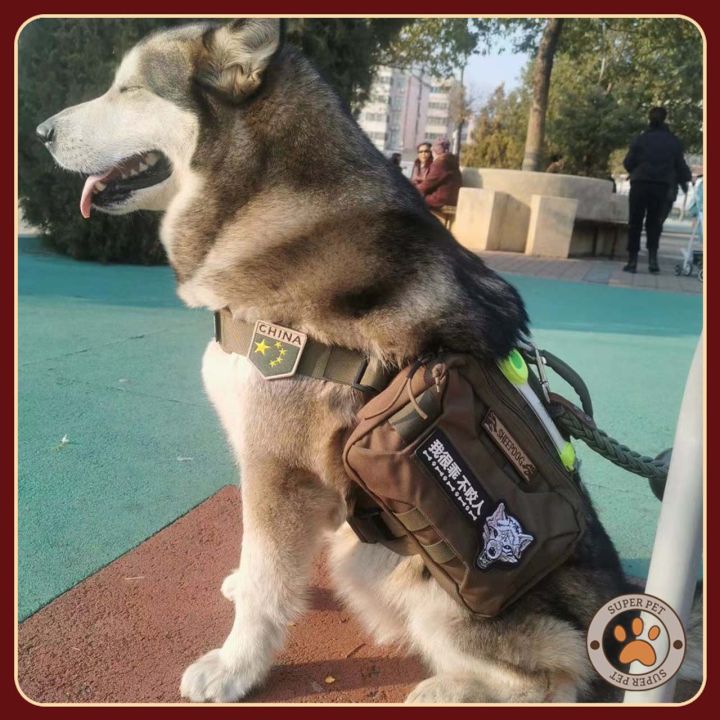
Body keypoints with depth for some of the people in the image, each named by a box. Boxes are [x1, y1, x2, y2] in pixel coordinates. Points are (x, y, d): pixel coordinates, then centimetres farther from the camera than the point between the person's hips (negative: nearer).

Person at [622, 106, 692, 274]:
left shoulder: (641, 138, 0)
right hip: (662, 186, 2)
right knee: (654, 222, 11)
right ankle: (652, 257, -3)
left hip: (640, 184, -1)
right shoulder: (673, 141, 6)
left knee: (635, 222, 4)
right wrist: (687, 177, 31)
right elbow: (680, 165, 11)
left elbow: (628, 163, -1)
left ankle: (632, 261, 2)